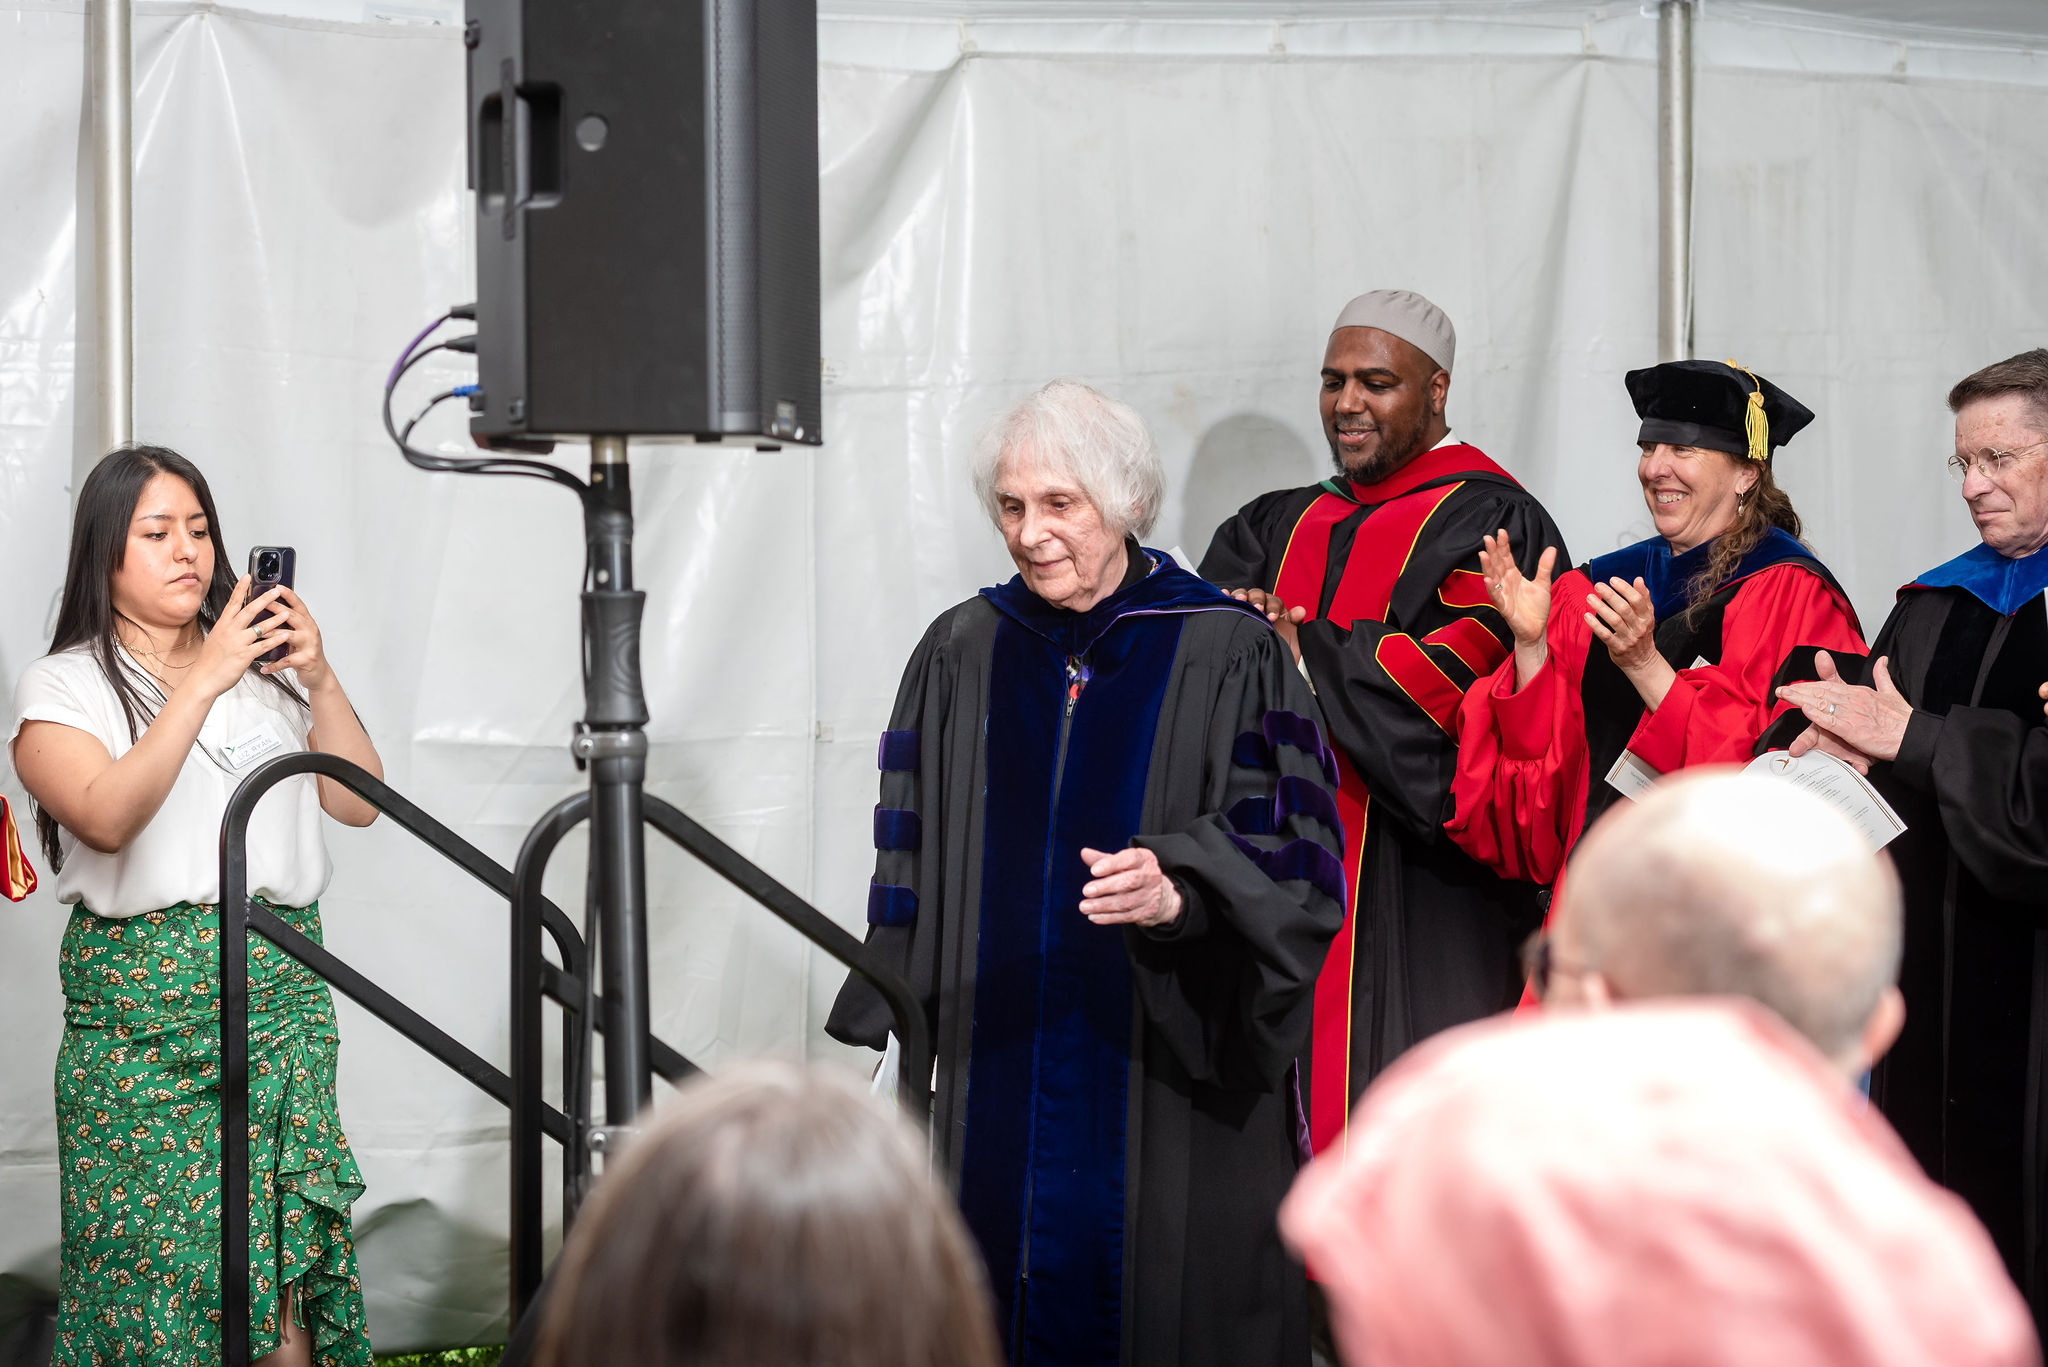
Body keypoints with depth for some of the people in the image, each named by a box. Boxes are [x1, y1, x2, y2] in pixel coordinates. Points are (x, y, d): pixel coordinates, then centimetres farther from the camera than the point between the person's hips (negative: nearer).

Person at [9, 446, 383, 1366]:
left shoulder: (264, 664, 15)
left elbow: (359, 802, 9)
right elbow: (108, 816, -16)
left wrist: (319, 679, -5)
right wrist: (203, 683, -19)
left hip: (281, 991, 4)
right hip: (140, 1002, -3)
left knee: (284, 1255, -1)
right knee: (154, 1258, -5)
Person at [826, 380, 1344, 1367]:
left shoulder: (1226, 656, -4)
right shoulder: (963, 655, 7)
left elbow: (1292, 859, -8)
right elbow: (910, 862, 13)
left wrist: (1180, 894, -26)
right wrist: (898, 1027, 10)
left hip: (1166, 1090, -3)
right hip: (1000, 1086, 3)